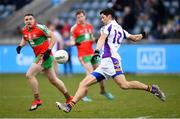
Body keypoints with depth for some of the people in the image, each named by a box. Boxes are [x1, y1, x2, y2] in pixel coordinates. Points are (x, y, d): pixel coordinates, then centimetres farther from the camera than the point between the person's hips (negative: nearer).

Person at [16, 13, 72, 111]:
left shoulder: (40, 28, -17)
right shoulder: (24, 30, 5)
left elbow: (53, 36, -14)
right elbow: (25, 39, 24)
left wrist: (48, 50, -20)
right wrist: (20, 45, 4)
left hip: (44, 55, -8)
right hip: (39, 56, 8)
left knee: (29, 75, -16)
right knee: (53, 80, 16)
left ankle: (37, 100, -8)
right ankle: (68, 98, 29)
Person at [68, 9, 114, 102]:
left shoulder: (89, 26, 10)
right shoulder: (74, 28, -6)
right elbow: (72, 41, -6)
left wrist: (94, 40, 0)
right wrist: (75, 43, -28)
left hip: (92, 53, 6)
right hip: (83, 54, -6)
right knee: (90, 73, -20)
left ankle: (103, 91, 32)